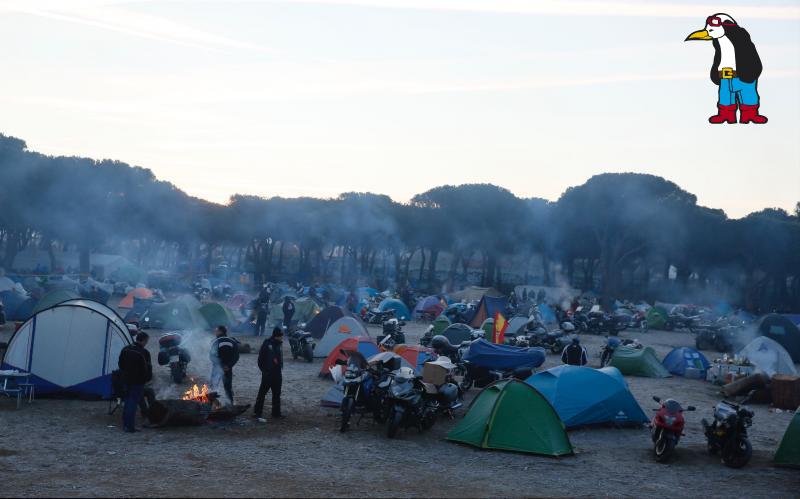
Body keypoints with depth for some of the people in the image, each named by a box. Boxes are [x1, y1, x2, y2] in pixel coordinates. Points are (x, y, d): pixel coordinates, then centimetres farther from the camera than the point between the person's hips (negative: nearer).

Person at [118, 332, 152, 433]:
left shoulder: (125, 350, 6)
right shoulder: (144, 353, -16)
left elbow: (121, 364, 14)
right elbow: (147, 368, -14)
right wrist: (147, 379, 2)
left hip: (126, 380, 7)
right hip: (138, 381, -7)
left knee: (128, 401, 17)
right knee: (133, 402, -4)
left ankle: (125, 424, 23)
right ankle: (130, 426, -4)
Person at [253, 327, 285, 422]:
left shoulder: (279, 344, 9)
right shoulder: (267, 343, -13)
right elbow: (261, 357, -11)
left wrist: (279, 367, 11)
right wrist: (264, 369, -9)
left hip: (277, 374, 8)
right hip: (268, 374, -8)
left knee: (277, 394, 13)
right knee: (262, 393, -5)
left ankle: (276, 413, 22)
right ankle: (257, 413, -3)